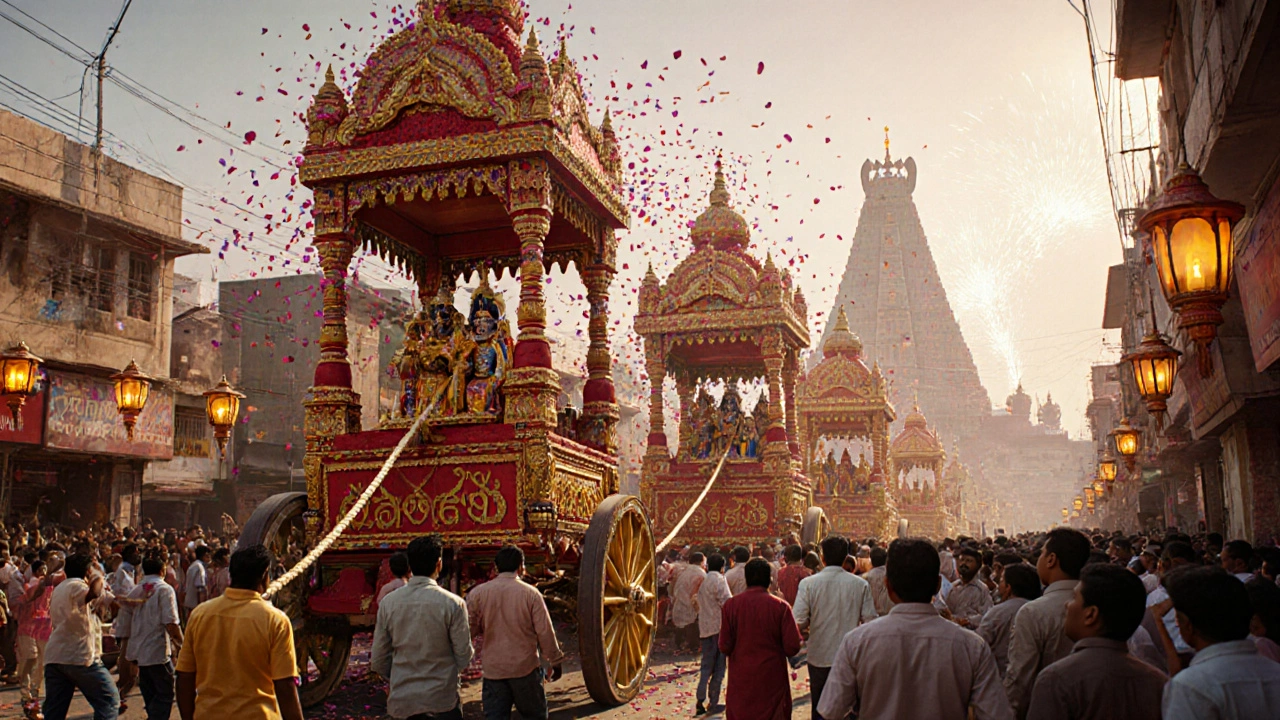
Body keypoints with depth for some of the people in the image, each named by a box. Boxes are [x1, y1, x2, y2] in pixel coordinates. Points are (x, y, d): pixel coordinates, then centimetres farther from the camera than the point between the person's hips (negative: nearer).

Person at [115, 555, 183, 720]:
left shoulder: (134, 591, 10)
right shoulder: (164, 590, -8)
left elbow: (123, 622, 13)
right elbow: (171, 623, -18)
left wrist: (124, 648, 22)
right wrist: (181, 643, -8)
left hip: (137, 651, 7)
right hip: (158, 651, -7)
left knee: (150, 696, 17)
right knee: (165, 694, -1)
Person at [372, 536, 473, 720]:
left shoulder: (388, 603, -4)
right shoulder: (453, 603, -13)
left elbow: (379, 662, 1)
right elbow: (464, 658, -7)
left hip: (402, 700, 3)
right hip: (442, 700, -3)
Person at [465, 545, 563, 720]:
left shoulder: (477, 593, -4)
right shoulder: (530, 593, -8)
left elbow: (471, 629, -3)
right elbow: (545, 632, -7)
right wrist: (555, 661, 5)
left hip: (493, 669, 1)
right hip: (525, 667, -1)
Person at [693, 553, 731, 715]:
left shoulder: (703, 581, 13)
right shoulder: (719, 580, -10)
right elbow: (727, 603, -17)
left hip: (705, 627, 7)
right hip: (719, 626, -6)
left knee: (706, 666, 12)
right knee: (719, 667, 2)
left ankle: (700, 702, 4)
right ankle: (713, 703, 5)